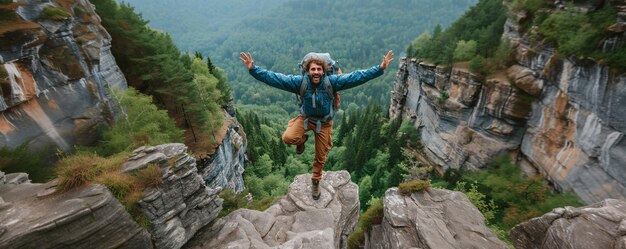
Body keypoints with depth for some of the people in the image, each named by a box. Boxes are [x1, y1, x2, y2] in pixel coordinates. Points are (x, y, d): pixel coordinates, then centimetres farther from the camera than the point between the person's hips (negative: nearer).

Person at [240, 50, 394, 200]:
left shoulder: (332, 81, -22)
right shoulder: (299, 81, -21)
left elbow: (357, 77, -24)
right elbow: (273, 78, -23)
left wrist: (380, 69, -30)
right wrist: (253, 69, -33)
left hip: (324, 122, 0)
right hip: (305, 118, 0)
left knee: (320, 157, 10)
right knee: (288, 138, -28)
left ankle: (315, 182, 40)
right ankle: (302, 140, 11)